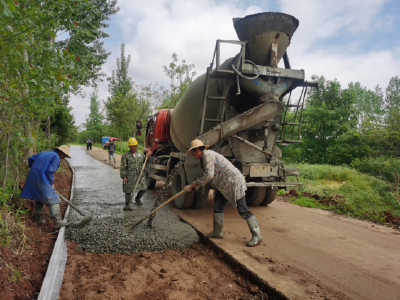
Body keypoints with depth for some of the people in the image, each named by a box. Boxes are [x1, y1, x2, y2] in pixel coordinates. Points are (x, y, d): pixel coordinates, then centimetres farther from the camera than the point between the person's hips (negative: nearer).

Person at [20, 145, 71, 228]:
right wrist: (52, 183, -3)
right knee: (53, 200, -7)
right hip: (42, 180, -9)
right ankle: (57, 222, -11)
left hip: (33, 178, 9)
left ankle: (37, 218, 30)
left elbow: (30, 159, 21)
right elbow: (50, 171, -15)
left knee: (41, 198, 25)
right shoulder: (56, 158, -7)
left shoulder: (44, 153, 21)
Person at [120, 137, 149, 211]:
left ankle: (137, 198, 37)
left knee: (143, 189, 8)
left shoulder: (141, 154, 10)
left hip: (140, 176, 4)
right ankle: (127, 204, 17)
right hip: (130, 177, -4)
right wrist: (124, 177, -9)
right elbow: (123, 167, -3)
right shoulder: (125, 156, -3)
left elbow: (144, 162, 21)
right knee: (128, 191, 2)